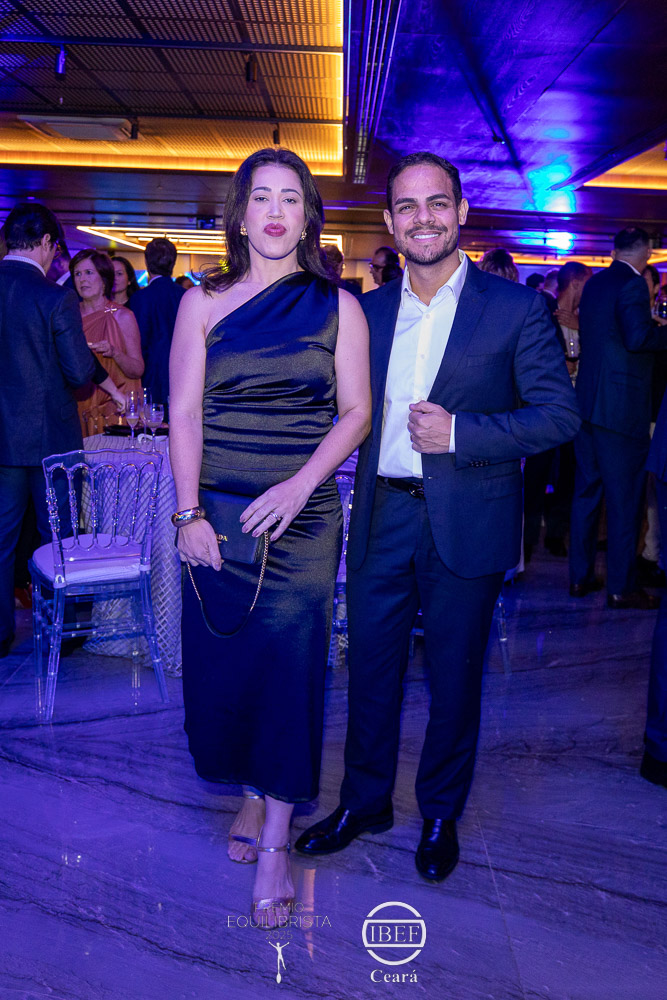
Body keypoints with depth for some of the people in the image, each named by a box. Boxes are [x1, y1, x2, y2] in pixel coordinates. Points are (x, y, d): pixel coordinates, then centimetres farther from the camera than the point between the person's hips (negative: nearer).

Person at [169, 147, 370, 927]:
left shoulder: (337, 306, 4)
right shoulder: (203, 301, 4)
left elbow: (356, 412, 0)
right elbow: (184, 414, 0)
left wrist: (299, 485, -14)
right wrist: (188, 513, -8)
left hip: (303, 515, -1)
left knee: (289, 663, -2)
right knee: (224, 657, 8)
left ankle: (274, 846, 11)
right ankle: (253, 797, 32)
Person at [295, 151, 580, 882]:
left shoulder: (515, 308, -5)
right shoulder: (368, 310, 8)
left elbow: (560, 415, -8)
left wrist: (457, 432, -18)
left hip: (466, 523, -3)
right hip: (381, 517, 4)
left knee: (454, 677, 11)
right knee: (371, 666, 13)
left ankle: (440, 815, 34)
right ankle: (365, 800, 35)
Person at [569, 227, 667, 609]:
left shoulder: (594, 284, 13)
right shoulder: (633, 283, -11)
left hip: (589, 401, 8)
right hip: (622, 406, -8)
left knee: (587, 490, 13)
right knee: (624, 498, 0)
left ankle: (581, 576, 21)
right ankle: (623, 587, 7)